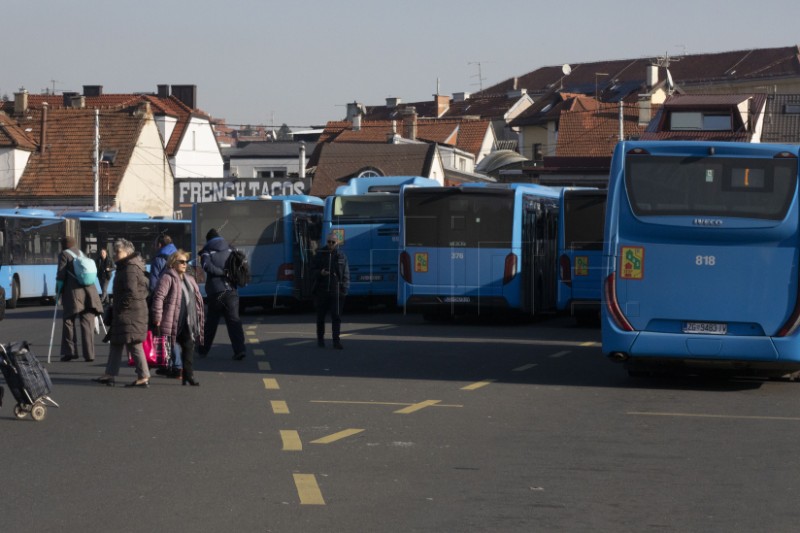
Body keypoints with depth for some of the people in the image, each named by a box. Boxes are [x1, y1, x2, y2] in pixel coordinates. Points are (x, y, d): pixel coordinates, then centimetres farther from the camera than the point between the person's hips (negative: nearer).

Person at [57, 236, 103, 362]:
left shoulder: (64, 255, 3)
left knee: (69, 320, 4)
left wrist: (58, 292, 1)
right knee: (87, 323, 2)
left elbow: (61, 274, -4)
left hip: (73, 291, -5)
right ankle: (89, 354, -3)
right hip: (89, 291, 5)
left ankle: (69, 351, -3)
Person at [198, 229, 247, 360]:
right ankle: (239, 350, -16)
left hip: (215, 291, -2)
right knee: (234, 320, -2)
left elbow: (207, 266, -18)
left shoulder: (207, 252, -1)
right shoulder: (230, 250, 11)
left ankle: (203, 350, 22)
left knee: (211, 322, 12)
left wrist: (222, 272, -13)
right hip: (231, 290, 2)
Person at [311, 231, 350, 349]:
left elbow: (346, 274, 5)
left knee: (336, 316, -6)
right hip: (321, 290, 1)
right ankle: (320, 339, 21)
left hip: (336, 291, -1)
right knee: (320, 316, 9)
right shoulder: (320, 254, 7)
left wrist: (345, 289, -4)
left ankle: (336, 340, -6)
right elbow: (312, 270, 8)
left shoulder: (341, 256, 5)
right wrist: (320, 273, -13)